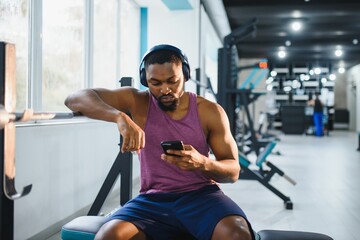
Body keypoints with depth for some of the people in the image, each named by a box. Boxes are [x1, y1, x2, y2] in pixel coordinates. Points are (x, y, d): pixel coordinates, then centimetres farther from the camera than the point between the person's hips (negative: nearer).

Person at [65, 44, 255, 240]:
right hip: (153, 200, 1)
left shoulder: (210, 111, -1)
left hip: (201, 195, -1)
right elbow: (74, 99, -10)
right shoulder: (137, 101, -1)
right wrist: (120, 116, -29)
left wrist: (203, 163, -23)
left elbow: (233, 170, 1)